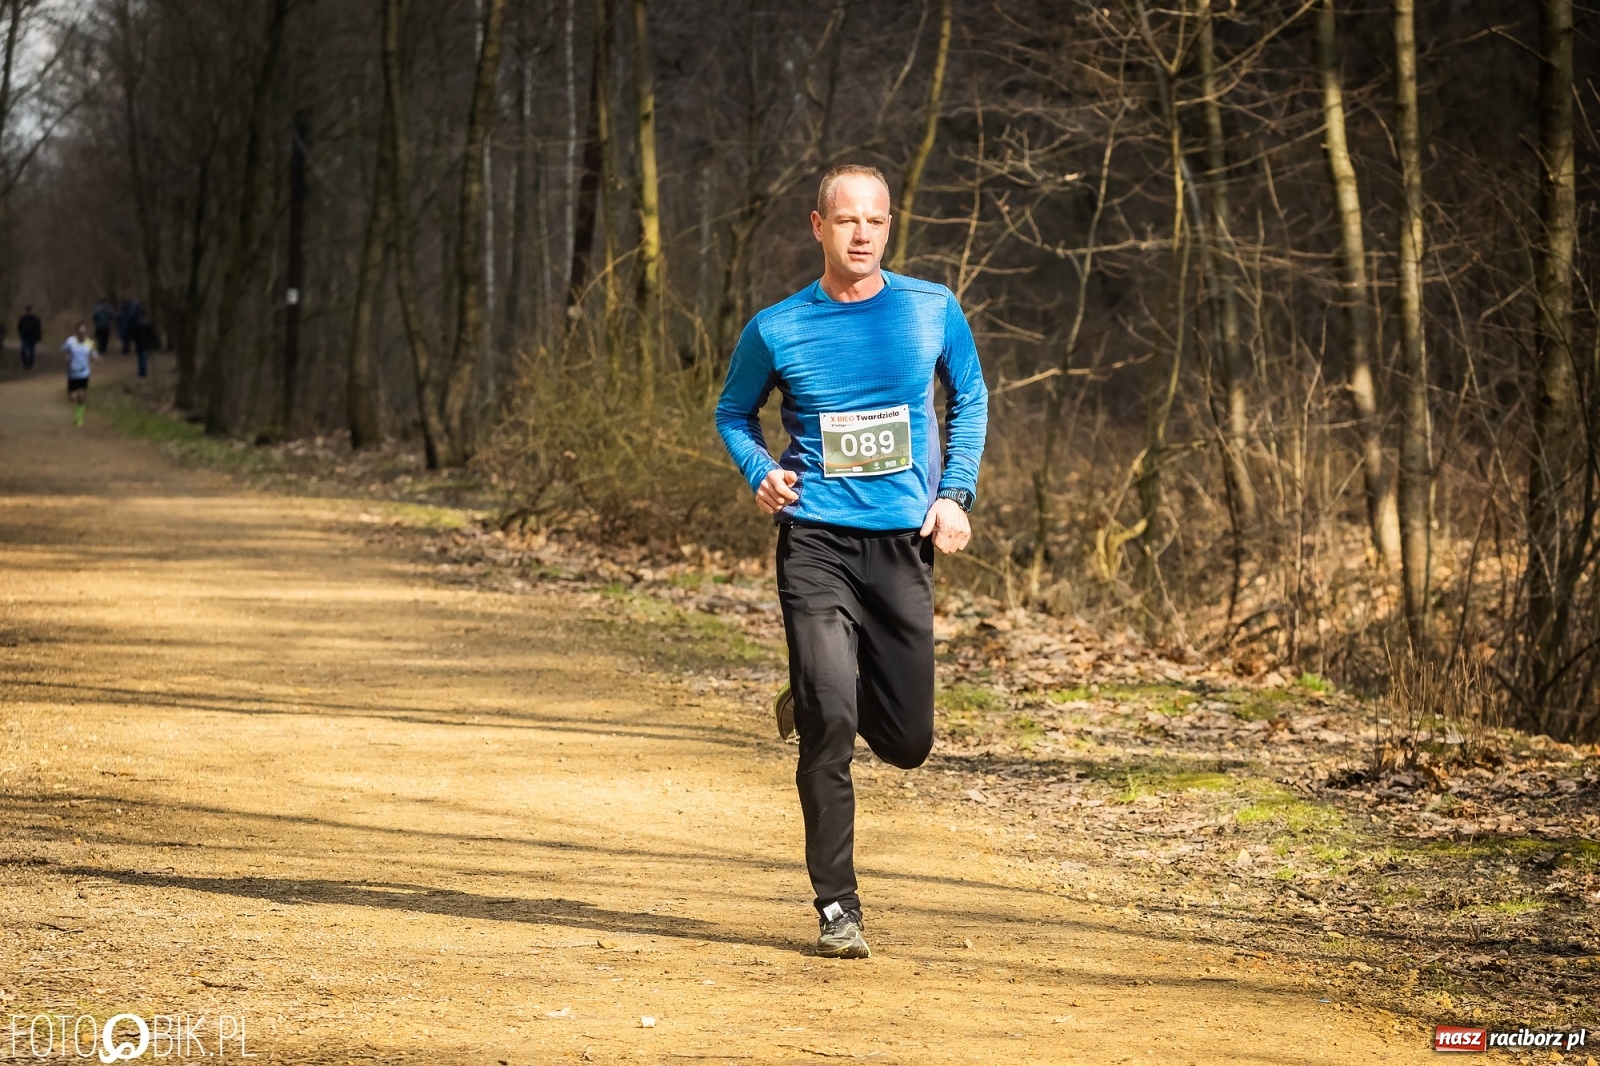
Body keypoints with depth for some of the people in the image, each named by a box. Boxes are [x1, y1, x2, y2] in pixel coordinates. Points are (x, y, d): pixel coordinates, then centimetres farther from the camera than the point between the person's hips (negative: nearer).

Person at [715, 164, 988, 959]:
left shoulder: (933, 311, 2)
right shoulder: (777, 329, -1)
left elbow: (970, 397, 17)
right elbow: (734, 412, 15)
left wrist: (956, 492, 4)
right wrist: (761, 472, -5)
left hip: (904, 543, 2)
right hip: (815, 542, -2)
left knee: (906, 743, 4)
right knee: (829, 730, -14)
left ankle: (816, 698, 38)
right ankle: (837, 909, -2)